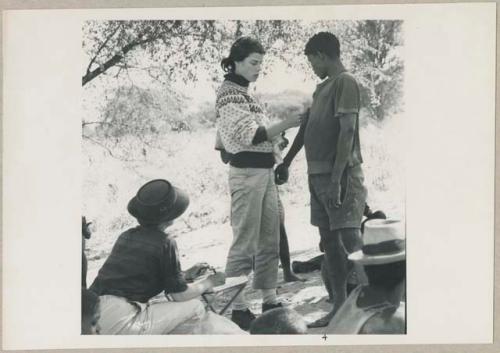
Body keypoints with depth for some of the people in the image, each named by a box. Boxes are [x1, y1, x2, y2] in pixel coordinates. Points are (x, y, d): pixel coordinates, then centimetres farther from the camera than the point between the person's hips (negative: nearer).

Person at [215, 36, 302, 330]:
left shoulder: (244, 93, 18)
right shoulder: (229, 93, -10)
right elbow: (250, 136, -17)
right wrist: (287, 124, -21)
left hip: (265, 172, 10)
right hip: (247, 172, -10)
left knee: (270, 240, 12)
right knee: (245, 243, -6)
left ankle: (270, 300, 20)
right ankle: (238, 308, 1)